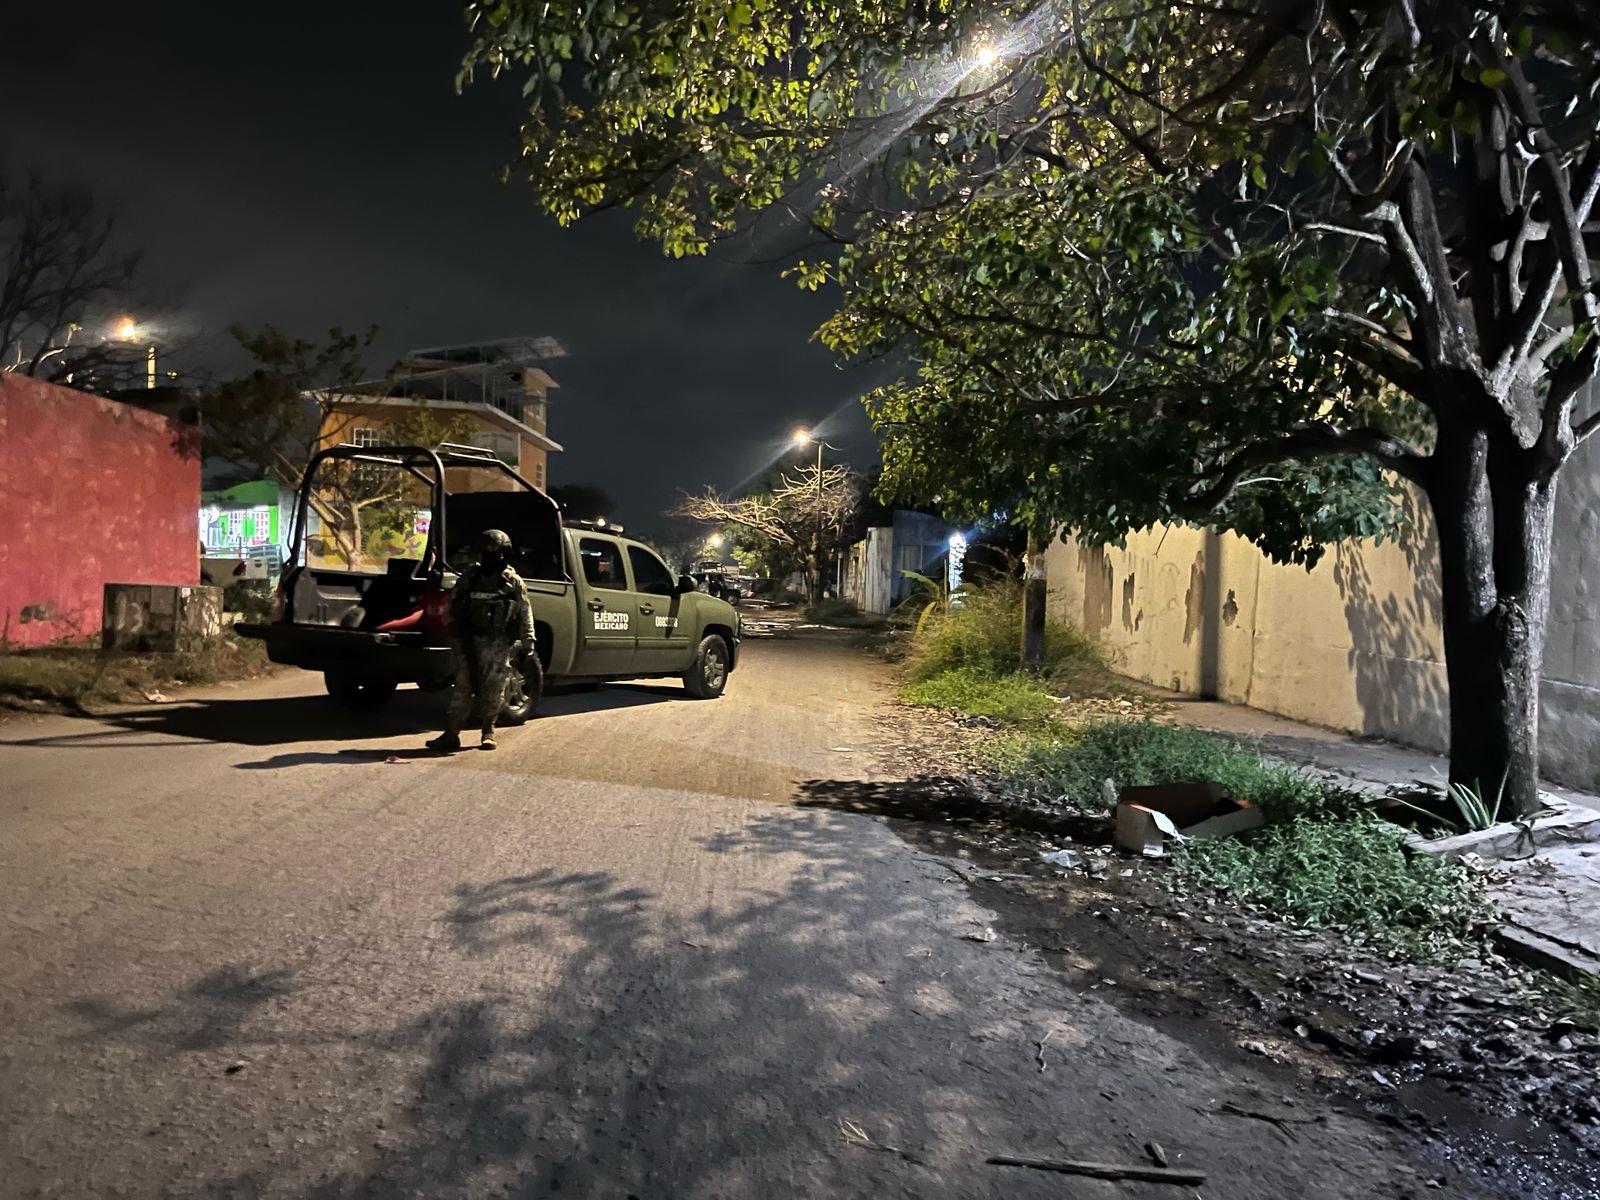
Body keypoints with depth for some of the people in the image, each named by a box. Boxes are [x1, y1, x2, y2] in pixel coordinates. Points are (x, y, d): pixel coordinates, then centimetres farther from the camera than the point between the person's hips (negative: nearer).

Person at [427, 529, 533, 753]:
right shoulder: (469, 576, 8)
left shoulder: (513, 582, 2)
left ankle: (488, 731, 18)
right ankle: (451, 734, 3)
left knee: (493, 690, 2)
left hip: (498, 645, -2)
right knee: (463, 687, 1)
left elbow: (524, 614, 3)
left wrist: (527, 642, 0)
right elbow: (453, 604, 12)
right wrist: (452, 631, 5)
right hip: (468, 642, 2)